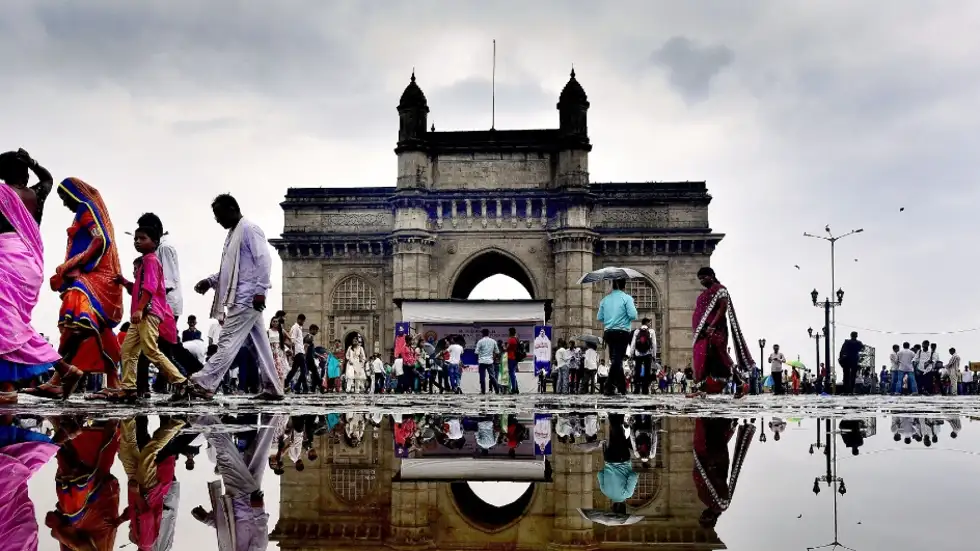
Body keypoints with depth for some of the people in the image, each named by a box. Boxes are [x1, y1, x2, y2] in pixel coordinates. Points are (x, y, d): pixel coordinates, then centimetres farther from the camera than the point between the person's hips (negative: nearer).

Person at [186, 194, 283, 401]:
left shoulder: (249, 229, -10)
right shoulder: (234, 233, 19)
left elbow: (264, 260, -18)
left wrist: (260, 291, -22)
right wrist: (210, 281, 11)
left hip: (248, 298, -10)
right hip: (242, 298, 10)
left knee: (227, 341, -11)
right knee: (258, 344, 9)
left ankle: (204, 384, -13)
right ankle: (272, 388, 12)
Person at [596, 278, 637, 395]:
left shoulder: (605, 299, 9)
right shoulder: (627, 298, -4)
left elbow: (599, 318, 9)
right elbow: (633, 315, -13)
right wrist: (634, 307, 8)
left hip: (608, 332, 5)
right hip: (622, 332, -5)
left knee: (615, 359, 13)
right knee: (617, 359, -7)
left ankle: (622, 388, 18)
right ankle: (609, 387, -18)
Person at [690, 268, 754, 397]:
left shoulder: (720, 290, -4)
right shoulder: (705, 292, 23)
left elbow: (723, 308, -16)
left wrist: (712, 326, -25)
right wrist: (697, 330, 14)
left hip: (715, 330, -9)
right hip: (703, 332, 9)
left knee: (720, 358, -12)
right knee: (701, 359, 1)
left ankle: (739, 385, -5)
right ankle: (701, 389, 0)